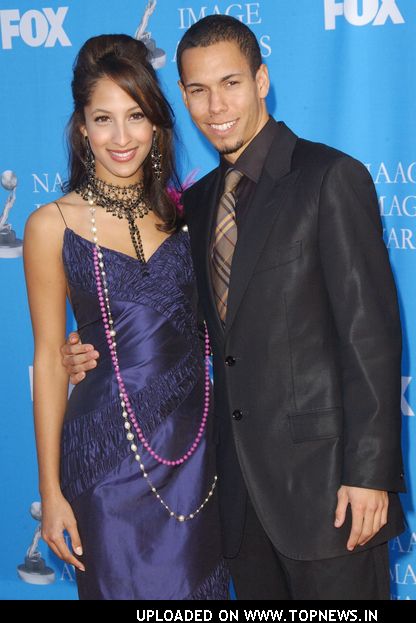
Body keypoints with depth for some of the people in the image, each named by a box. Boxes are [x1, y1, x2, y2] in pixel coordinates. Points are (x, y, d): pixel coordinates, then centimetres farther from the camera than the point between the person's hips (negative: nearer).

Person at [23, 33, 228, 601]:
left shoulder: (181, 211, 4)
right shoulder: (53, 226, -7)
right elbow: (50, 360, -4)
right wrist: (51, 490, -4)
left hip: (195, 441, 4)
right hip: (109, 449, -4)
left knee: (201, 584, 14)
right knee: (127, 587, 6)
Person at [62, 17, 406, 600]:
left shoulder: (332, 178, -8)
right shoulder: (198, 202, 13)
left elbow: (371, 332, -13)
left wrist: (369, 472, -17)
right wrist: (103, 354, 2)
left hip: (323, 472, -6)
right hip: (243, 476, 6)